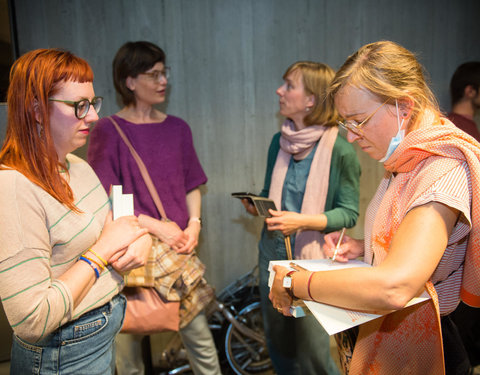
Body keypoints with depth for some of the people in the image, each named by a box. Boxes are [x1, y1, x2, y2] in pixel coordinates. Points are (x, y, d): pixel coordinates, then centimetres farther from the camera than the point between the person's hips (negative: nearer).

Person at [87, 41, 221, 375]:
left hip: (179, 248, 3)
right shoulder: (108, 131, -4)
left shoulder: (177, 128, 8)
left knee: (199, 334, 5)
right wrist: (159, 227, -15)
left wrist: (194, 223, -5)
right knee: (129, 337, 9)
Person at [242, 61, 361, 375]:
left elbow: (349, 213, -11)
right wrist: (256, 204, -4)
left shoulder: (340, 151, -14)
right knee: (277, 340, 19)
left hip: (314, 258, -5)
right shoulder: (279, 142, 4)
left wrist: (303, 221, -23)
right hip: (273, 252, 6)